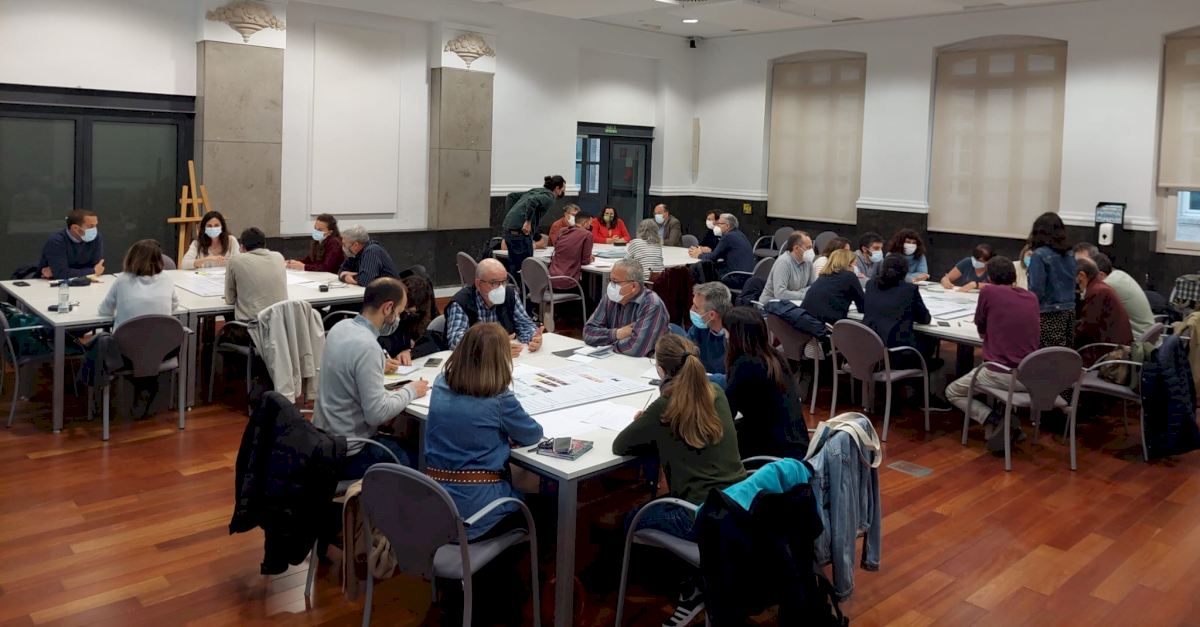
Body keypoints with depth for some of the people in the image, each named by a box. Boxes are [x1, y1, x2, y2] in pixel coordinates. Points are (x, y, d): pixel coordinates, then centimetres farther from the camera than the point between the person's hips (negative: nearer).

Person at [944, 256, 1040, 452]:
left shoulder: (988, 291, -4)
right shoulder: (1032, 298, 10)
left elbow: (981, 332, 6)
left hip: (1000, 374, -6)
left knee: (952, 392, 17)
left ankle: (993, 420, -6)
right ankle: (1011, 424, 18)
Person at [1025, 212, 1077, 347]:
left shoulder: (1039, 255, -11)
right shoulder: (1069, 255, 11)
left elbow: (1037, 289, -14)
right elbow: (1072, 285, 20)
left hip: (1049, 315, -7)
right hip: (1069, 312, 7)